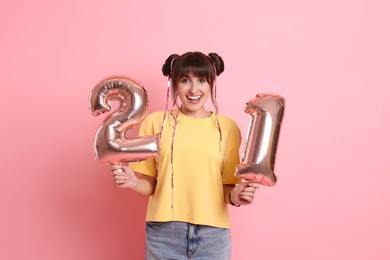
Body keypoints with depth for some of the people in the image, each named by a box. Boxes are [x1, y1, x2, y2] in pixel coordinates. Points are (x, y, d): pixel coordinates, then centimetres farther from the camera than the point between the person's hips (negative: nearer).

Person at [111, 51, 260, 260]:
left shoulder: (226, 127, 1)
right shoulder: (156, 122, -1)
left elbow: (226, 186, 6)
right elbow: (150, 184, 3)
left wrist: (234, 196, -14)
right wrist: (133, 182, -16)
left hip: (212, 234, 1)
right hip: (164, 233, 0)